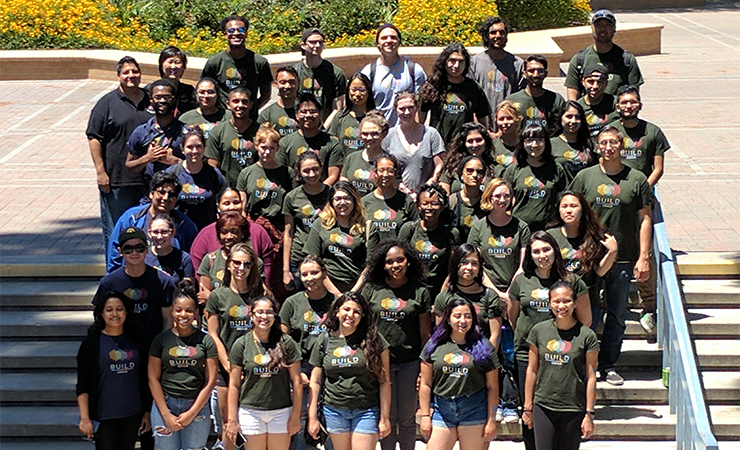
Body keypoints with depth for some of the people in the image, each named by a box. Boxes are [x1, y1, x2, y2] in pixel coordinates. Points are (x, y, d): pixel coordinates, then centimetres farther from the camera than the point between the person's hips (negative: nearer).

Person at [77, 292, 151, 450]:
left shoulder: (135, 340, 8)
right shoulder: (92, 343, -3)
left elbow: (145, 379, 12)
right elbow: (82, 385, -5)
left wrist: (147, 412, 10)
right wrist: (85, 418, -11)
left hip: (133, 414, 4)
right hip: (104, 416, -4)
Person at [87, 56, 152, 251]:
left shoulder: (149, 101, 12)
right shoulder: (108, 103, -1)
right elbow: (94, 138, -4)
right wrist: (100, 171, -10)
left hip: (146, 178, 4)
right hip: (116, 180, -4)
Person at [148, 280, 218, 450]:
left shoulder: (206, 340, 3)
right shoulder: (162, 340, 5)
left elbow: (210, 381, 1)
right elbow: (153, 378, 3)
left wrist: (191, 413, -4)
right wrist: (166, 415, -5)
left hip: (197, 407, 0)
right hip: (165, 405, 1)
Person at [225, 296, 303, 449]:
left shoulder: (286, 343, 1)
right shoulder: (242, 344, 1)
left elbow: (296, 382, 2)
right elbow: (234, 385, 2)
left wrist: (296, 416, -1)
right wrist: (232, 419, -1)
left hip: (281, 412, 0)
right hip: (251, 412, 0)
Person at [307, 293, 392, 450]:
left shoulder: (373, 340, -2)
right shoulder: (325, 340, 5)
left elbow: (385, 382, -2)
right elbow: (315, 381, 8)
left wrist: (384, 417, -5)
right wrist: (312, 417, 5)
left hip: (366, 412, -2)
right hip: (334, 411, 2)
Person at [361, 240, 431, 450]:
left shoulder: (419, 292, 1)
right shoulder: (372, 289, 2)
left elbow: (425, 333, 3)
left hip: (409, 362, 0)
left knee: (407, 419, 8)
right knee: (387, 419, 7)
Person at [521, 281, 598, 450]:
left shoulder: (587, 336, -4)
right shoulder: (539, 331, 2)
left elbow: (591, 377, -2)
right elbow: (532, 370, 8)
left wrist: (589, 414, -4)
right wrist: (528, 407, 8)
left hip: (574, 410, -1)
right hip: (543, 407, 1)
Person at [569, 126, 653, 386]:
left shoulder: (637, 179, 2)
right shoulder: (585, 177, 3)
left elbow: (645, 219, 3)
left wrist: (644, 257, -2)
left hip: (623, 259, 0)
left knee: (617, 315, 7)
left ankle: (608, 364, 19)